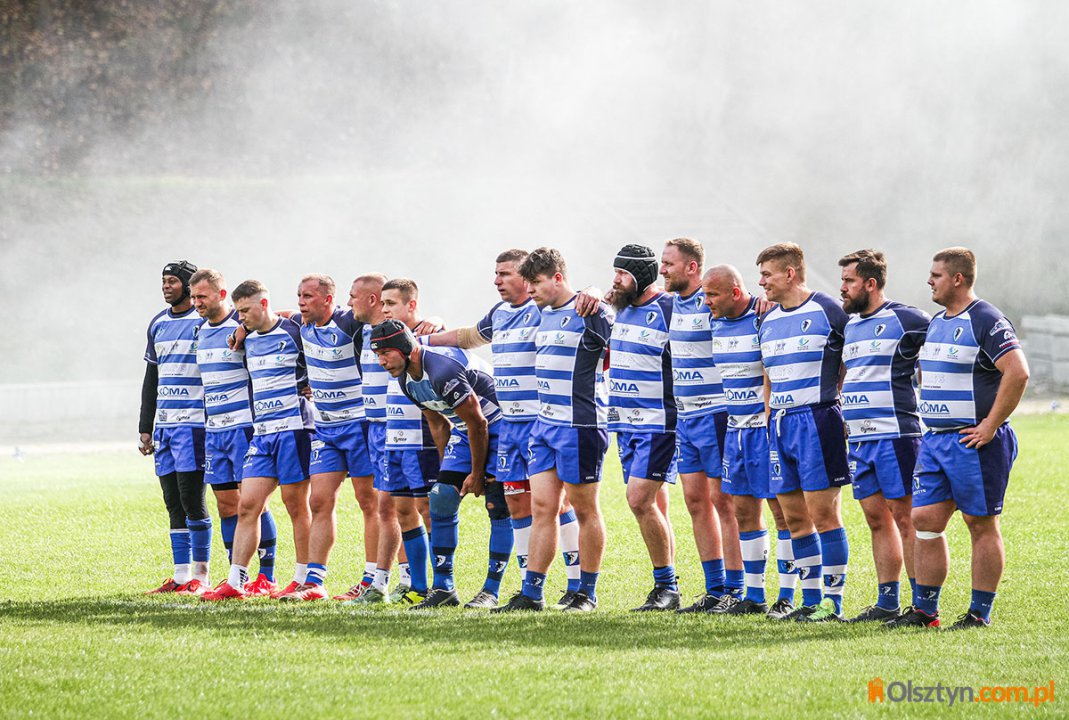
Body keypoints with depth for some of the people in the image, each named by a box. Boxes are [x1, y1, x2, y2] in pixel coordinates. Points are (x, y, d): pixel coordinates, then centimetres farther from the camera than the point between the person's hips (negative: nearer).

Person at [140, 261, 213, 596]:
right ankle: (181, 576, 10)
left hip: (194, 422, -7)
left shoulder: (205, 321, -6)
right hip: (164, 425, 7)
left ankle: (200, 576, 0)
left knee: (192, 500, -7)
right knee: (173, 503, 7)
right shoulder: (159, 323, 16)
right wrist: (145, 427, 17)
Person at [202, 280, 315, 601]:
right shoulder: (248, 340, 14)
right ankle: (235, 582, -1)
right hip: (261, 432, 6)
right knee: (247, 505, 0)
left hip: (293, 427, -6)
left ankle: (304, 580, 8)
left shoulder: (293, 332, -7)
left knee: (297, 506, 0)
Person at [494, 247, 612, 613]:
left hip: (579, 424, -8)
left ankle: (587, 594, 9)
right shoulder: (544, 314, 14)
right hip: (545, 423, 8)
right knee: (542, 506, 4)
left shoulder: (588, 314, -11)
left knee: (585, 509, 1)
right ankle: (531, 593, 4)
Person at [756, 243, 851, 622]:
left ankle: (833, 601, -3)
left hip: (818, 418, -7)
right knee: (794, 517, 7)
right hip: (780, 423, 7)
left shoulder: (827, 312, -5)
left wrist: (848, 417, -9)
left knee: (823, 512, -7)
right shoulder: (768, 322, 16)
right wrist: (768, 423, 16)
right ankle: (811, 600, 13)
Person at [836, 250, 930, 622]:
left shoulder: (905, 319, -7)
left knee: (905, 517, -7)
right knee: (877, 519, 9)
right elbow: (846, 373, 30)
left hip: (896, 434, -7)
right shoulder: (850, 325, 16)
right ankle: (887, 602, 14)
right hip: (859, 438, 7)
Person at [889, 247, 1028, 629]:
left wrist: (990, 426, -21)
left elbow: (1018, 372, -22)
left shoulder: (986, 321, -12)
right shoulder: (936, 323, 15)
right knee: (925, 521, 5)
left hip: (974, 441, -9)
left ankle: (980, 613, 4)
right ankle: (924, 610, 11)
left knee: (981, 525, -1)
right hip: (935, 440, 9)